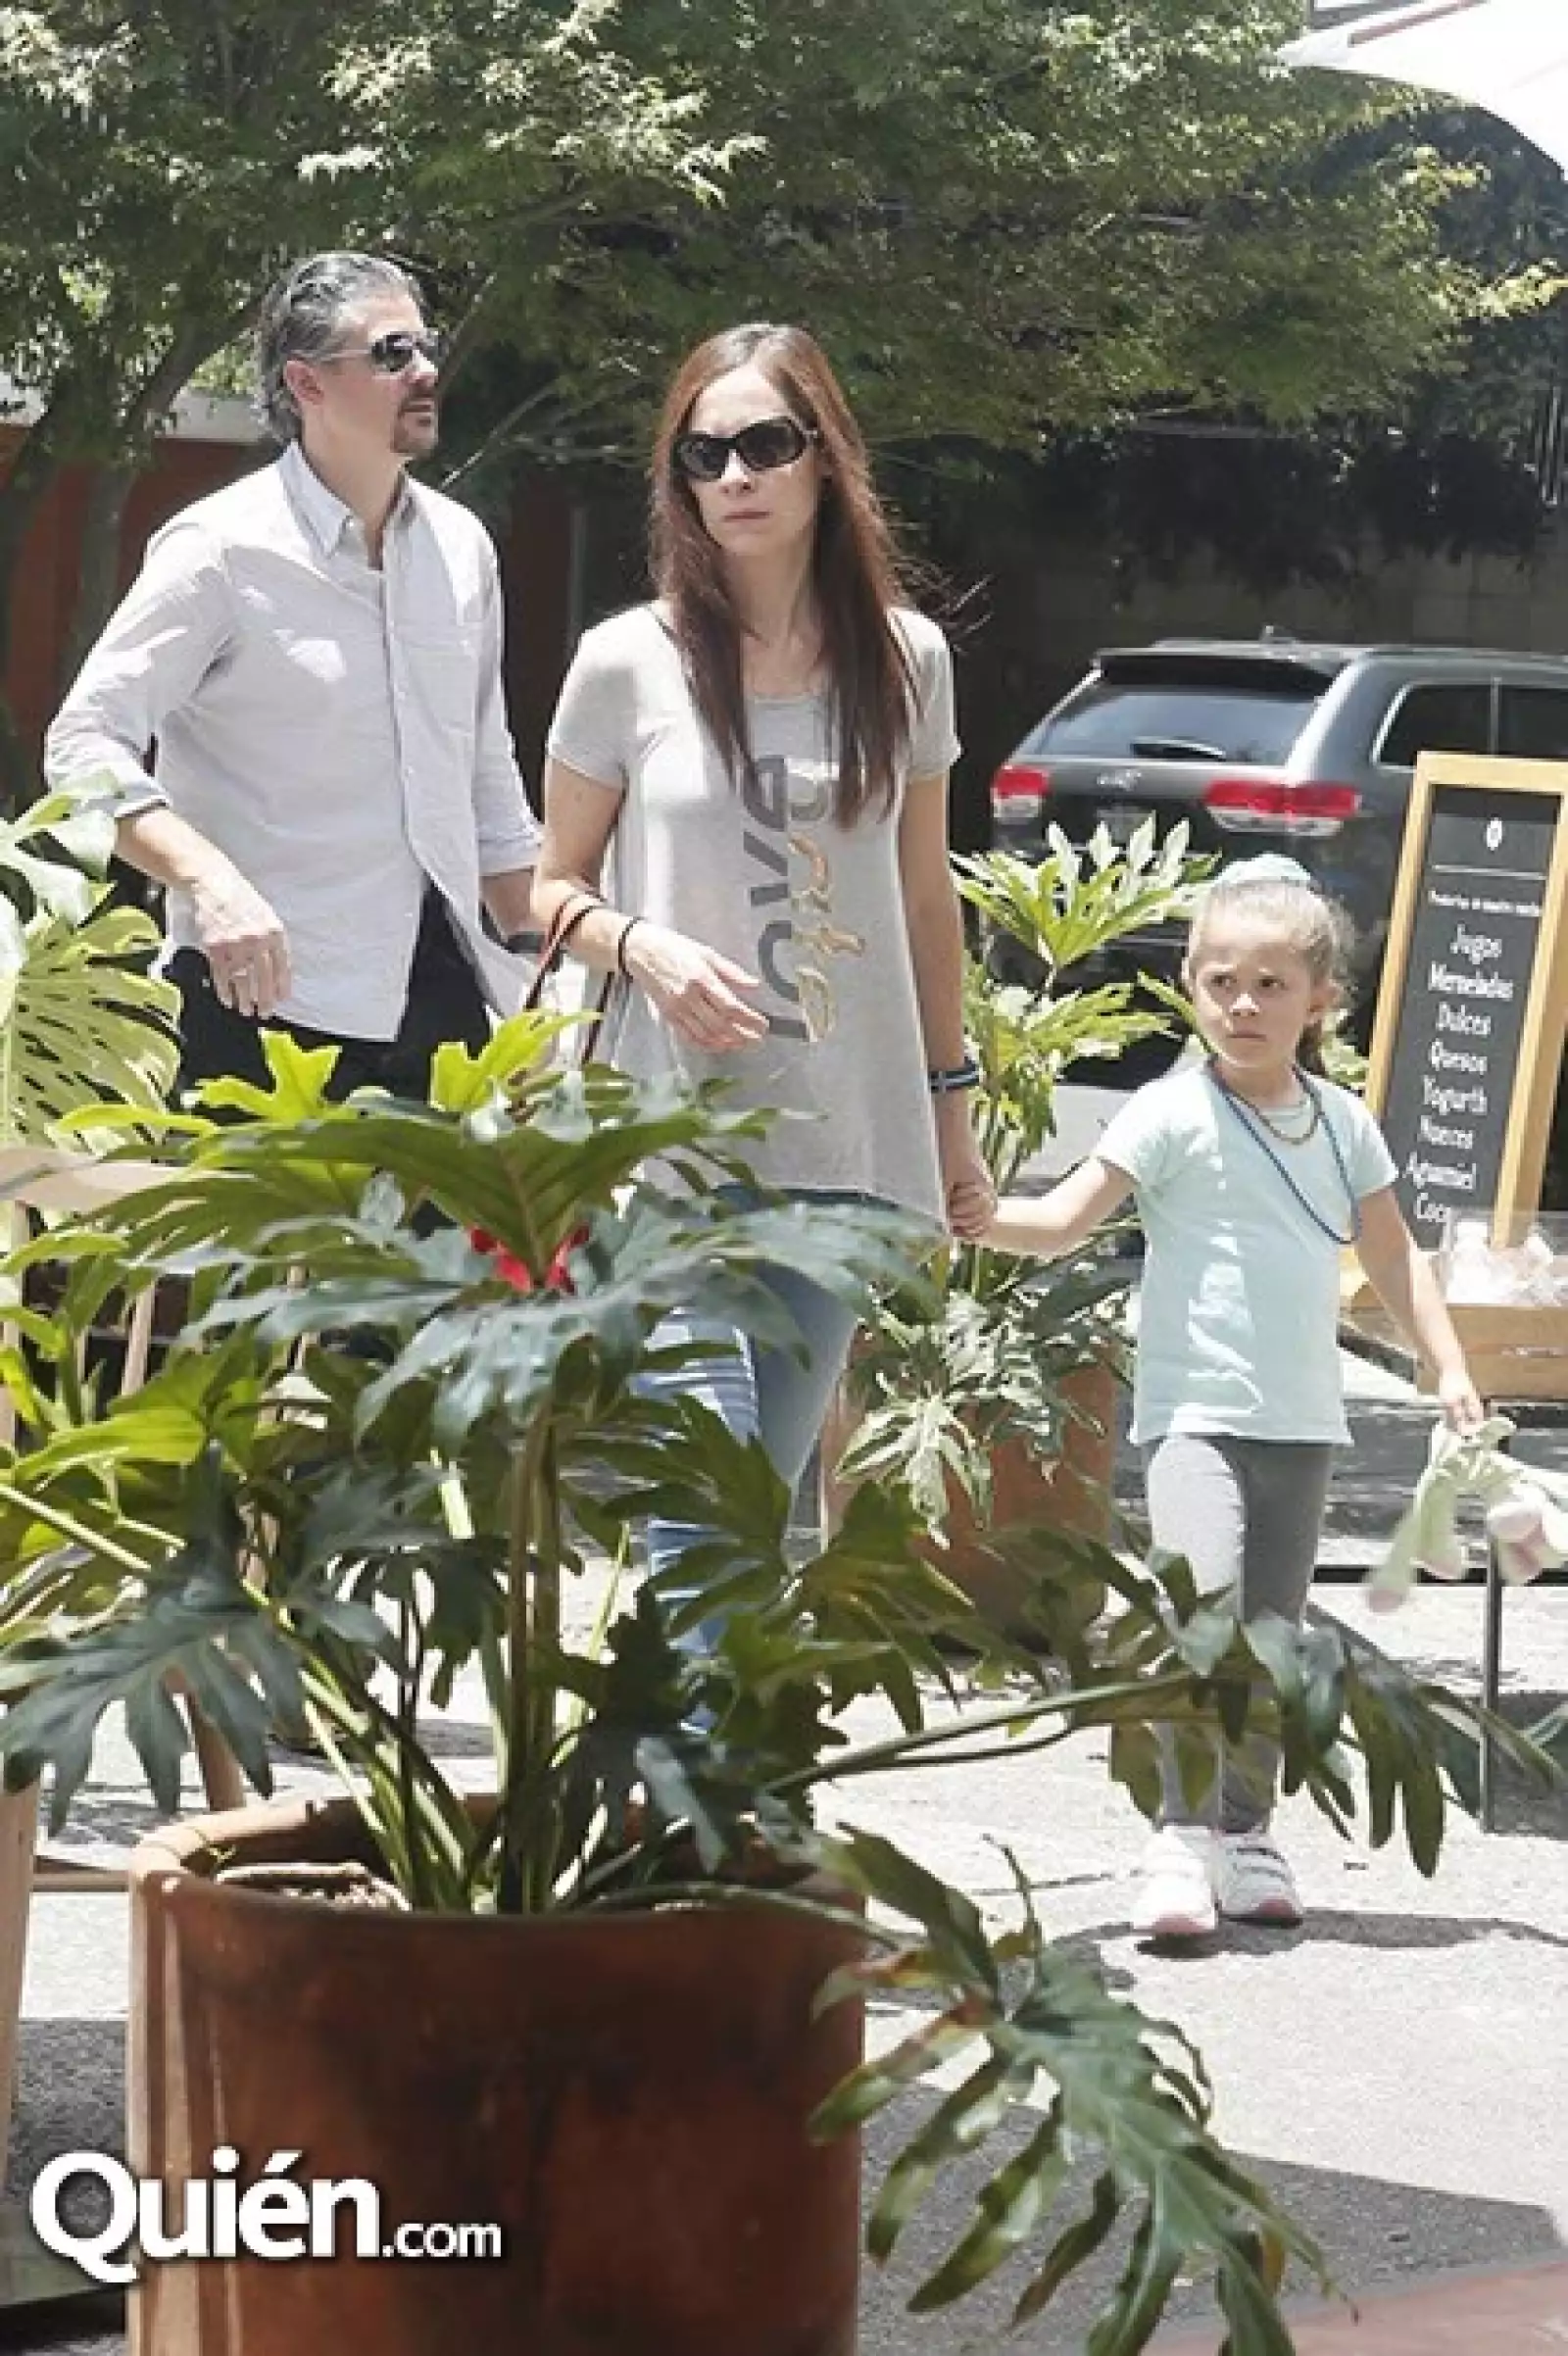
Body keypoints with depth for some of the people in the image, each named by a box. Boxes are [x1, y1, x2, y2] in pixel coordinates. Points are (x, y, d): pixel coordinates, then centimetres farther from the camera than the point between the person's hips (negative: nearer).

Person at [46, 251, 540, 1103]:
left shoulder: (460, 545, 11)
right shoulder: (224, 548, -7)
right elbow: (85, 747, -13)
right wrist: (208, 880, -30)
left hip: (440, 997, 6)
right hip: (268, 1001, -6)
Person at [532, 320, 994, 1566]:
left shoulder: (906, 658, 6)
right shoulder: (629, 663, -2)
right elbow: (555, 886, 7)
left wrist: (953, 1112, 17)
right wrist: (638, 944, -14)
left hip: (849, 1142, 3)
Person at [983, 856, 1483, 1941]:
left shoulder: (1344, 1125, 8)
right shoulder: (1176, 1114, -7)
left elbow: (1394, 1256, 16)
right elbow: (1067, 1218, -11)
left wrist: (1450, 1367, 10)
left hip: (1303, 1423, 5)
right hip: (1197, 1412, -5)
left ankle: (1246, 1833, 22)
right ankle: (1183, 1837, -22)